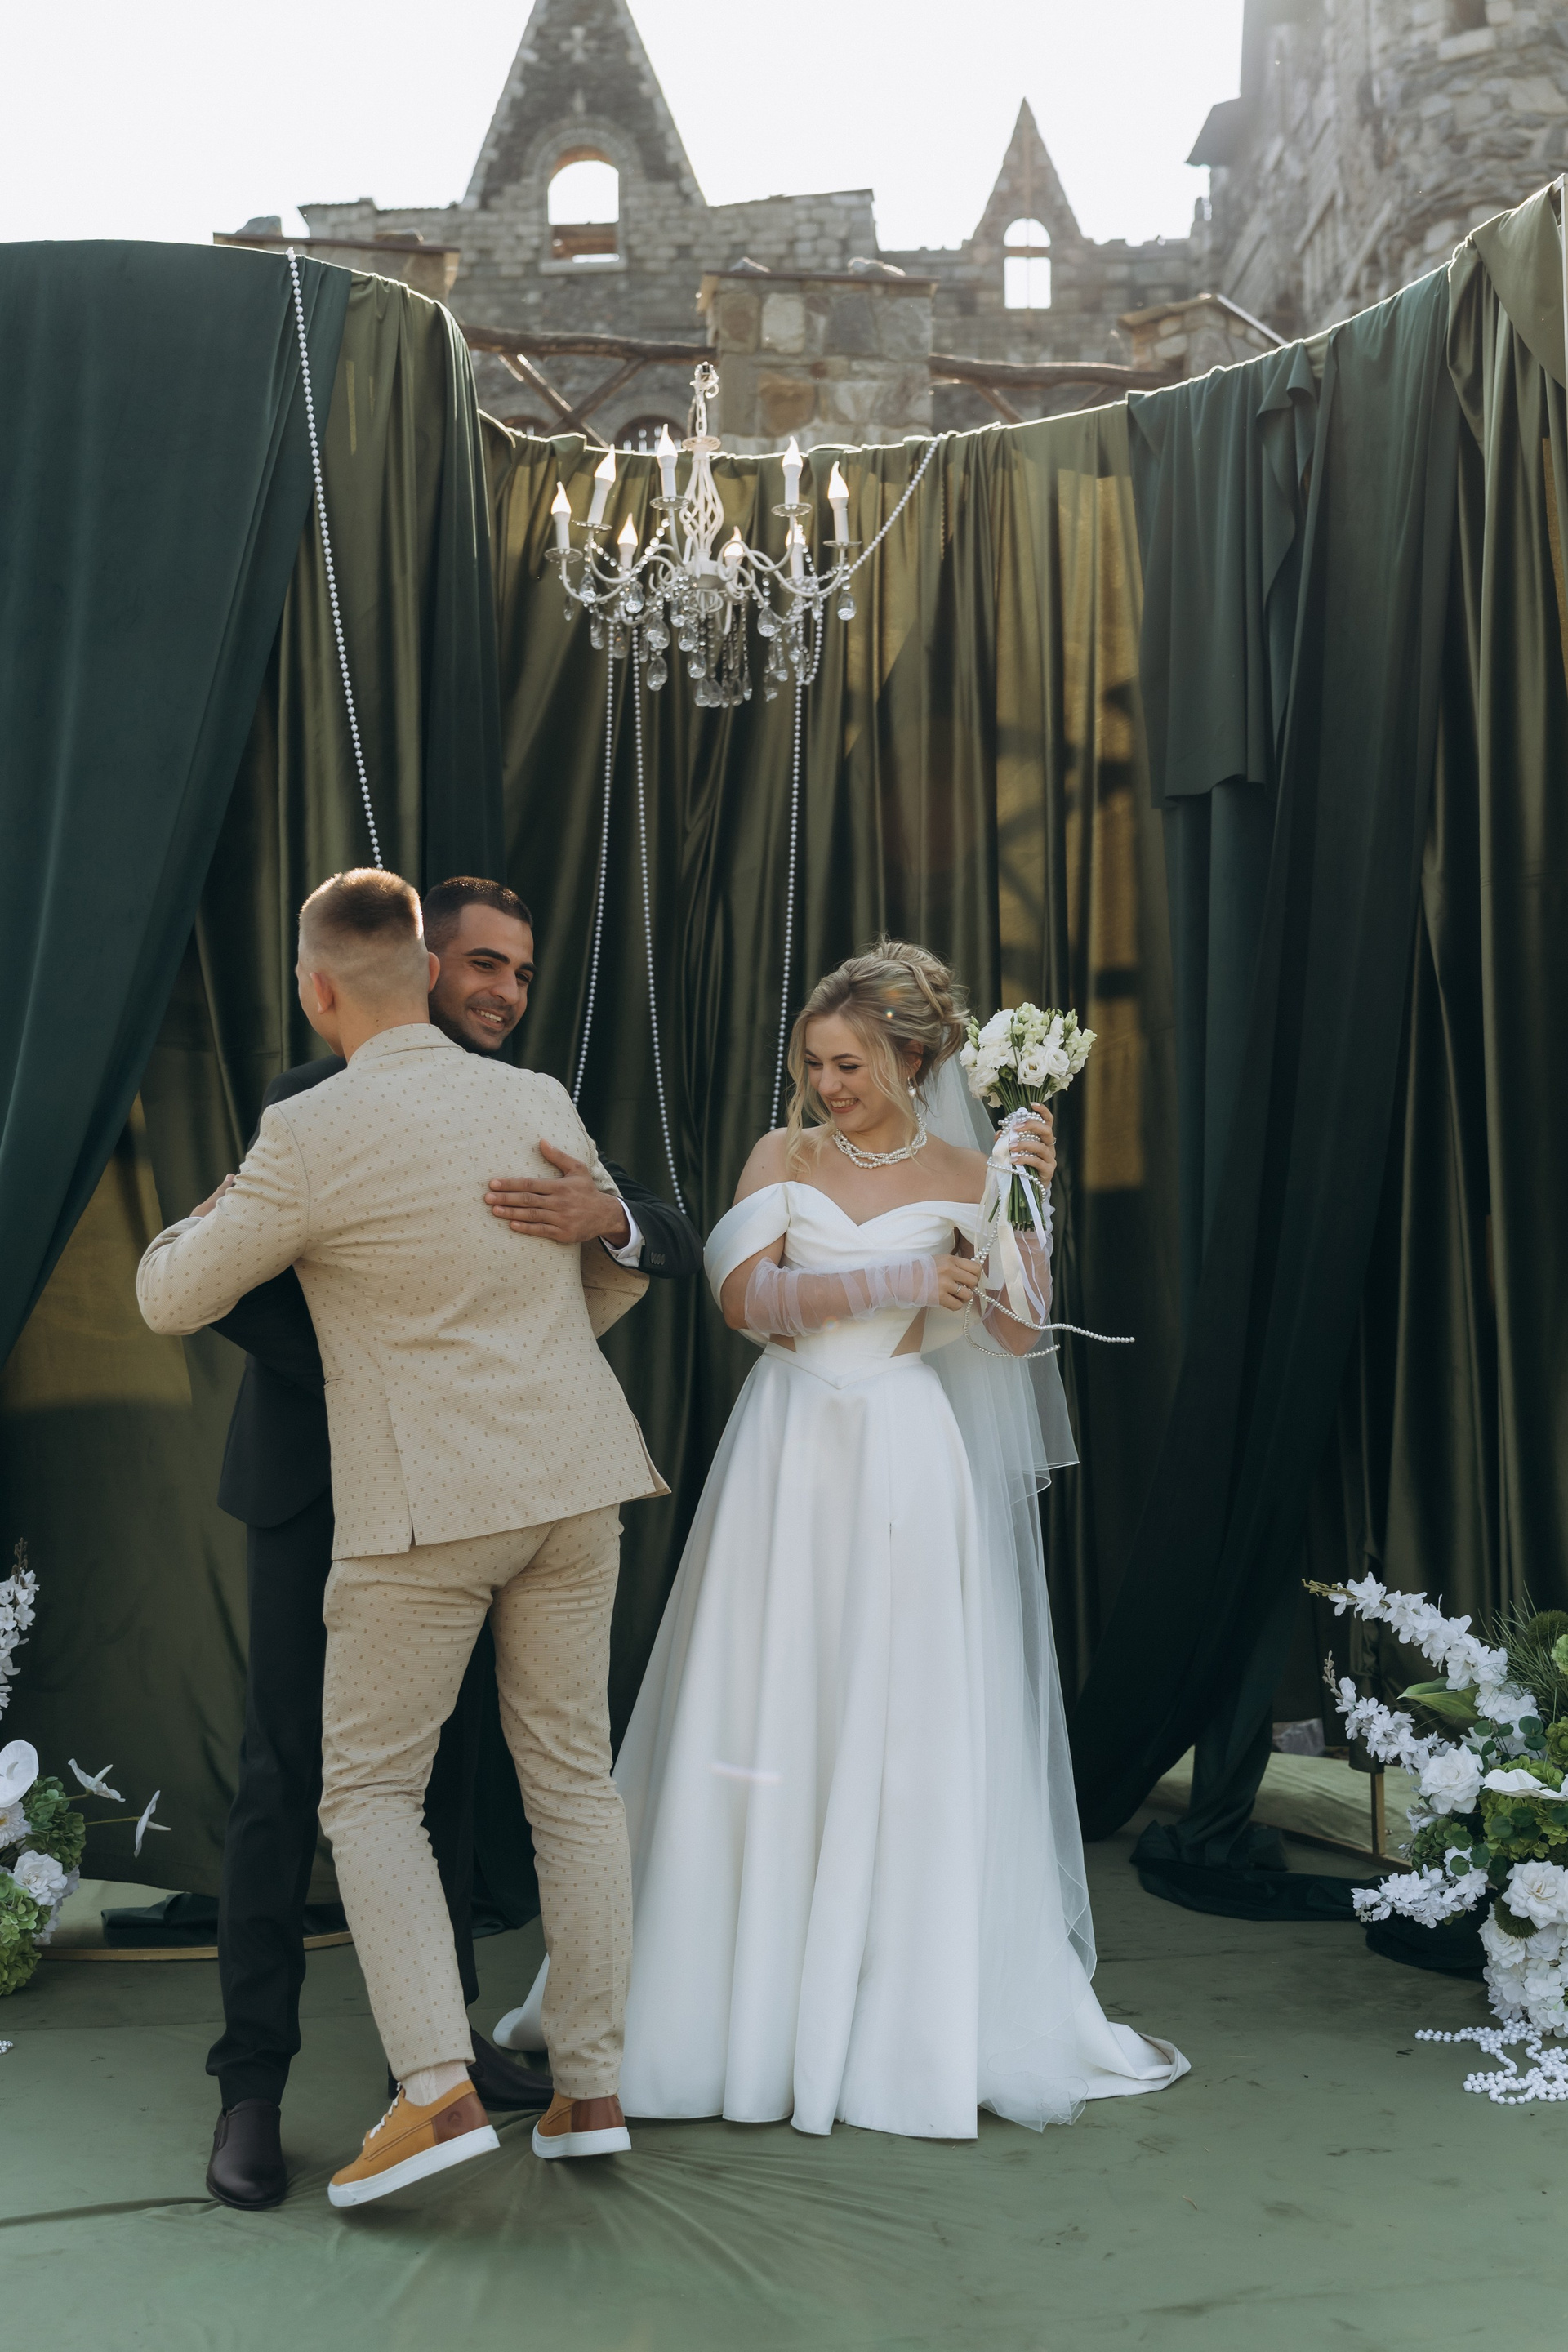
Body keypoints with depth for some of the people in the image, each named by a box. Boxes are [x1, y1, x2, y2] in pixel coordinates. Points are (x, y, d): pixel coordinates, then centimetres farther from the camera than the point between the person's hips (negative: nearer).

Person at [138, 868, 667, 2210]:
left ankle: (437, 2090, -3)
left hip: (429, 1501, -5)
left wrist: (208, 1217, 20)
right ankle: (590, 2087, 18)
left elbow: (174, 1300, -1)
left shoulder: (314, 1134, -13)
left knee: (370, 1788, 7)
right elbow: (621, 1271, 18)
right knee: (572, 1776, 12)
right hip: (571, 1476, 6)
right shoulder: (540, 1104, 4)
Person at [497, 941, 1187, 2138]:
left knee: (911, 1738, 2)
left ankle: (914, 2019, 17)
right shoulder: (783, 1157, 6)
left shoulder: (964, 1174, 4)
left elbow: (1019, 1332, -4)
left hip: (909, 1466, -1)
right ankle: (745, 2003, 19)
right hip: (791, 1457, 1)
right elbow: (747, 1295, -9)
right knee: (765, 1722, 4)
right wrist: (894, 1283, -15)